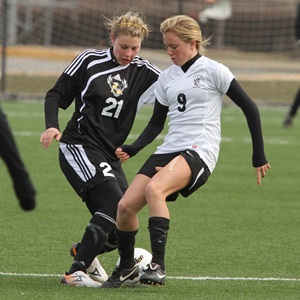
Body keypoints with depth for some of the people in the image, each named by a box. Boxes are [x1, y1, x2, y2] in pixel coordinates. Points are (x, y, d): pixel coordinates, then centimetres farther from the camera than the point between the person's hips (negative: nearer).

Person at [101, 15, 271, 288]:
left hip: (200, 151, -6)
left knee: (154, 188, -34)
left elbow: (249, 108, 0)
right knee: (126, 205, -10)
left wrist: (259, 156, 0)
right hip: (169, 150, 6)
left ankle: (158, 266, -33)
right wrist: (134, 148, 3)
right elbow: (156, 123, 21)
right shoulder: (167, 77, 16)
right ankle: (126, 267, 14)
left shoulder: (213, 71, -2)